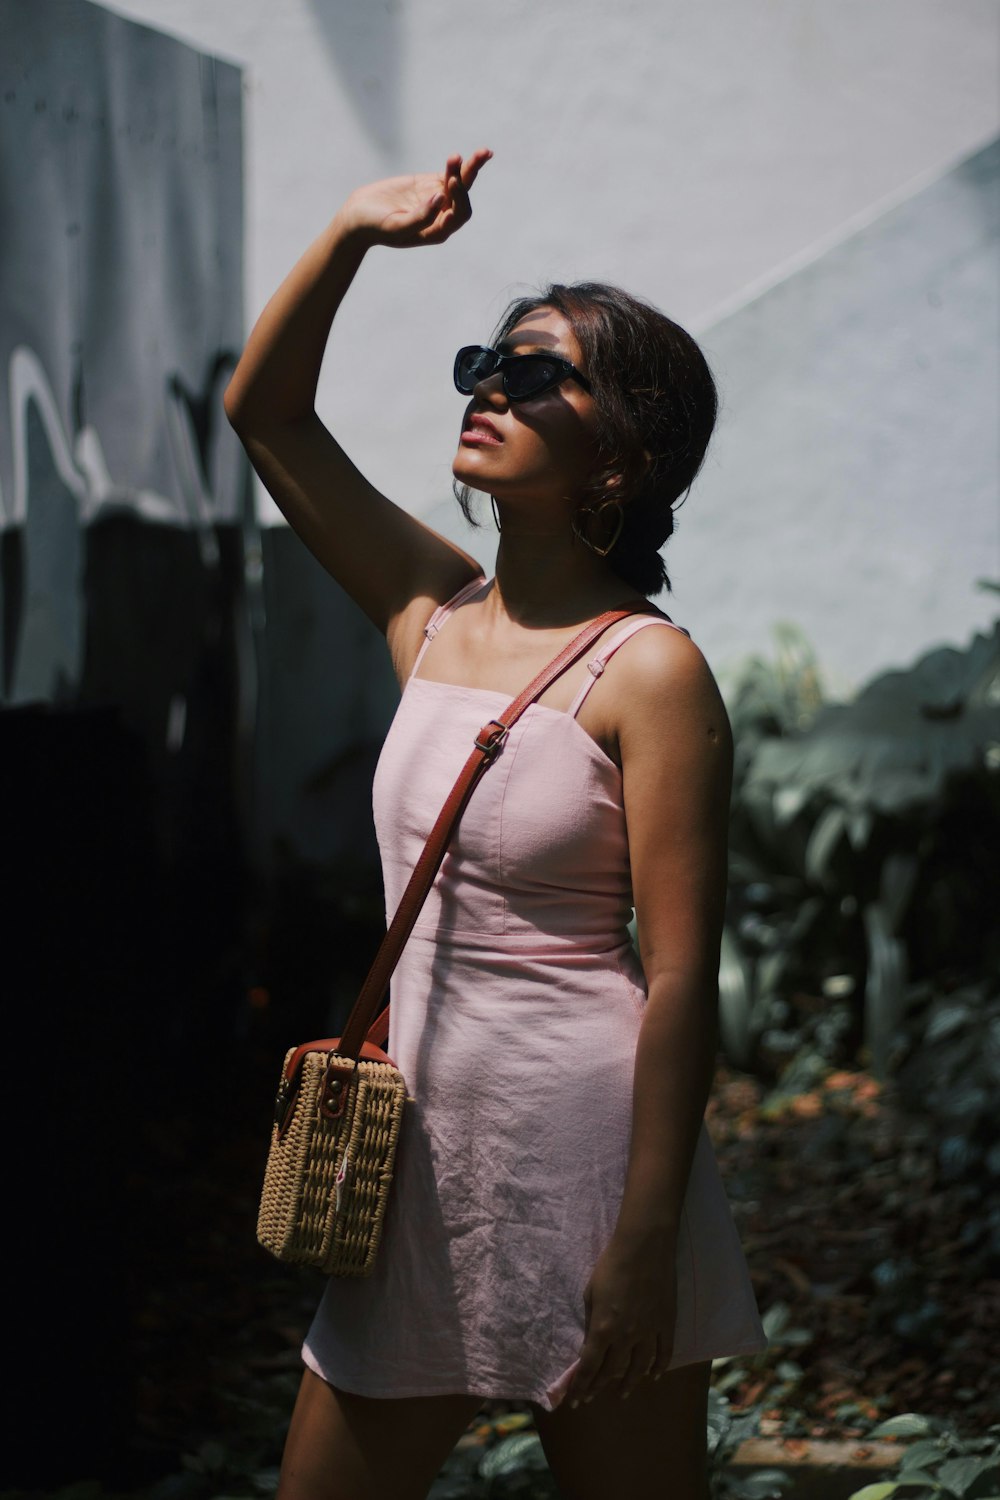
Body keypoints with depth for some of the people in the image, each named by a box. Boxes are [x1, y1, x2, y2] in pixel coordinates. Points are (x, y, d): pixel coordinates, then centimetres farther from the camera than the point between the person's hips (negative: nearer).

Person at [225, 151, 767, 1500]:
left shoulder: (649, 670, -11)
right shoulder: (433, 615, 7)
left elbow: (682, 973, -15)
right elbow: (262, 411, 12)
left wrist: (644, 1240, -18)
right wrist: (351, 233, 0)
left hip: (587, 1153, -6)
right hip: (420, 1171, 6)